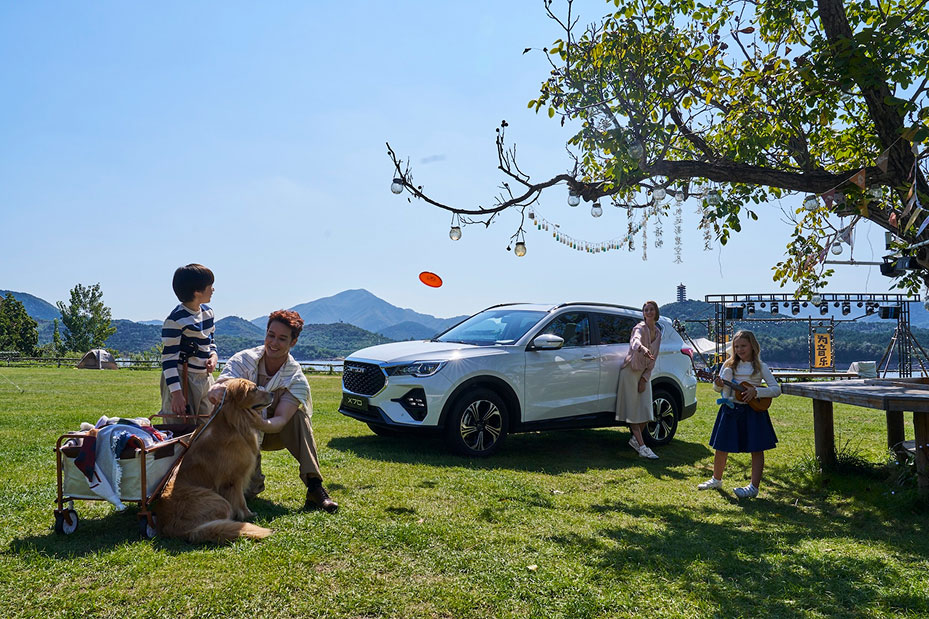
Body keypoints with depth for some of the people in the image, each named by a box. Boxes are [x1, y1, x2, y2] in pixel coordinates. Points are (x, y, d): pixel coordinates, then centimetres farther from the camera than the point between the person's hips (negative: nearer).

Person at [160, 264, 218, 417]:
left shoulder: (207, 312, 8)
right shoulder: (175, 320, -16)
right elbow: (168, 358, -17)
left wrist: (213, 355, 1)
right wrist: (176, 393, -21)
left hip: (205, 378, 8)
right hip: (182, 380, -8)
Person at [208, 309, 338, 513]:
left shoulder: (296, 379, -18)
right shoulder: (243, 360, -16)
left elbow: (280, 421, -30)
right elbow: (215, 391, -32)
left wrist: (261, 423, -54)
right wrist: (219, 390, -58)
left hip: (272, 433, 1)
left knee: (298, 416, -31)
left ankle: (314, 487, -34)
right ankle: (253, 483, -7)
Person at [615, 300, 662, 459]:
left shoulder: (657, 333, 5)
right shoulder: (640, 328, -14)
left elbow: (653, 358, 7)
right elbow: (635, 340, -40)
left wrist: (645, 378, -2)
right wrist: (643, 349, -63)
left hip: (645, 373, 7)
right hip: (631, 371, -6)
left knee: (646, 411, 5)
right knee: (633, 410, -5)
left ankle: (635, 439, 23)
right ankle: (642, 446, -5)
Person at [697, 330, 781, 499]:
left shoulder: (760, 367, -1)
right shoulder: (730, 364, 4)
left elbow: (776, 389, -7)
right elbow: (718, 389, 7)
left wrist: (756, 391, -21)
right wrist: (719, 384, -17)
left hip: (754, 410, -2)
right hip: (730, 409, 2)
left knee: (756, 448, -1)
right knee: (721, 447, 8)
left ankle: (754, 487, 5)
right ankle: (716, 479, 27)